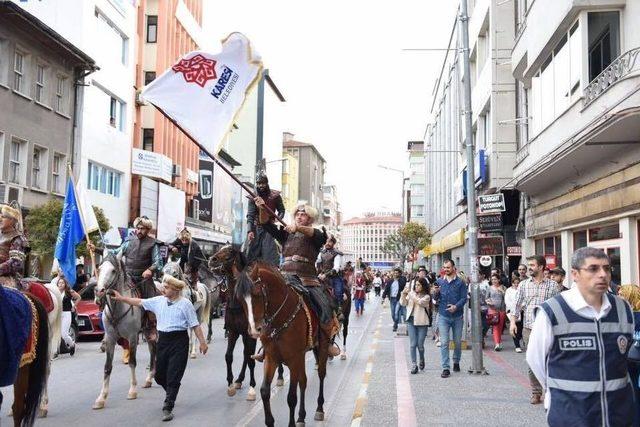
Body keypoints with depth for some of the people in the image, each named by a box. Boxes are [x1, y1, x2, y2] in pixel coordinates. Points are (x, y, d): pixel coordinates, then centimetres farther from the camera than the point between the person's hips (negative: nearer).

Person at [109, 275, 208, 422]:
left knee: (173, 376, -4)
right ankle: (171, 395, 43)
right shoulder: (158, 301, 6)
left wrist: (202, 342, -8)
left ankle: (167, 408, 5)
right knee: (159, 375, 14)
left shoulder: (185, 304, -7)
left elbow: (195, 325, -7)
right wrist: (121, 298, 7)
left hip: (179, 341, -5)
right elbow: (140, 302, 11)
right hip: (163, 340, 5)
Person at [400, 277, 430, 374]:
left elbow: (419, 301, -21)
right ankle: (414, 365, 5)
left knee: (420, 345, 2)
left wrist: (409, 293, -18)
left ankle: (421, 360, 30)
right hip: (411, 321, 2)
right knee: (413, 344, -1)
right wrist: (404, 294, -11)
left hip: (422, 322, -2)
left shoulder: (426, 297, -2)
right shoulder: (411, 293, 8)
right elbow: (403, 303, 4)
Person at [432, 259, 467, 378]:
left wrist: (456, 306, -20)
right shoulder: (439, 281, 4)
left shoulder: (460, 282, -1)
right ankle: (445, 368, -3)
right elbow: (436, 298, 7)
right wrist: (435, 293, -15)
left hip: (457, 316, 0)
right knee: (444, 342, -5)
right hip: (443, 316, 0)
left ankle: (456, 362, 34)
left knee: (457, 341, 13)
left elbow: (464, 298, -4)